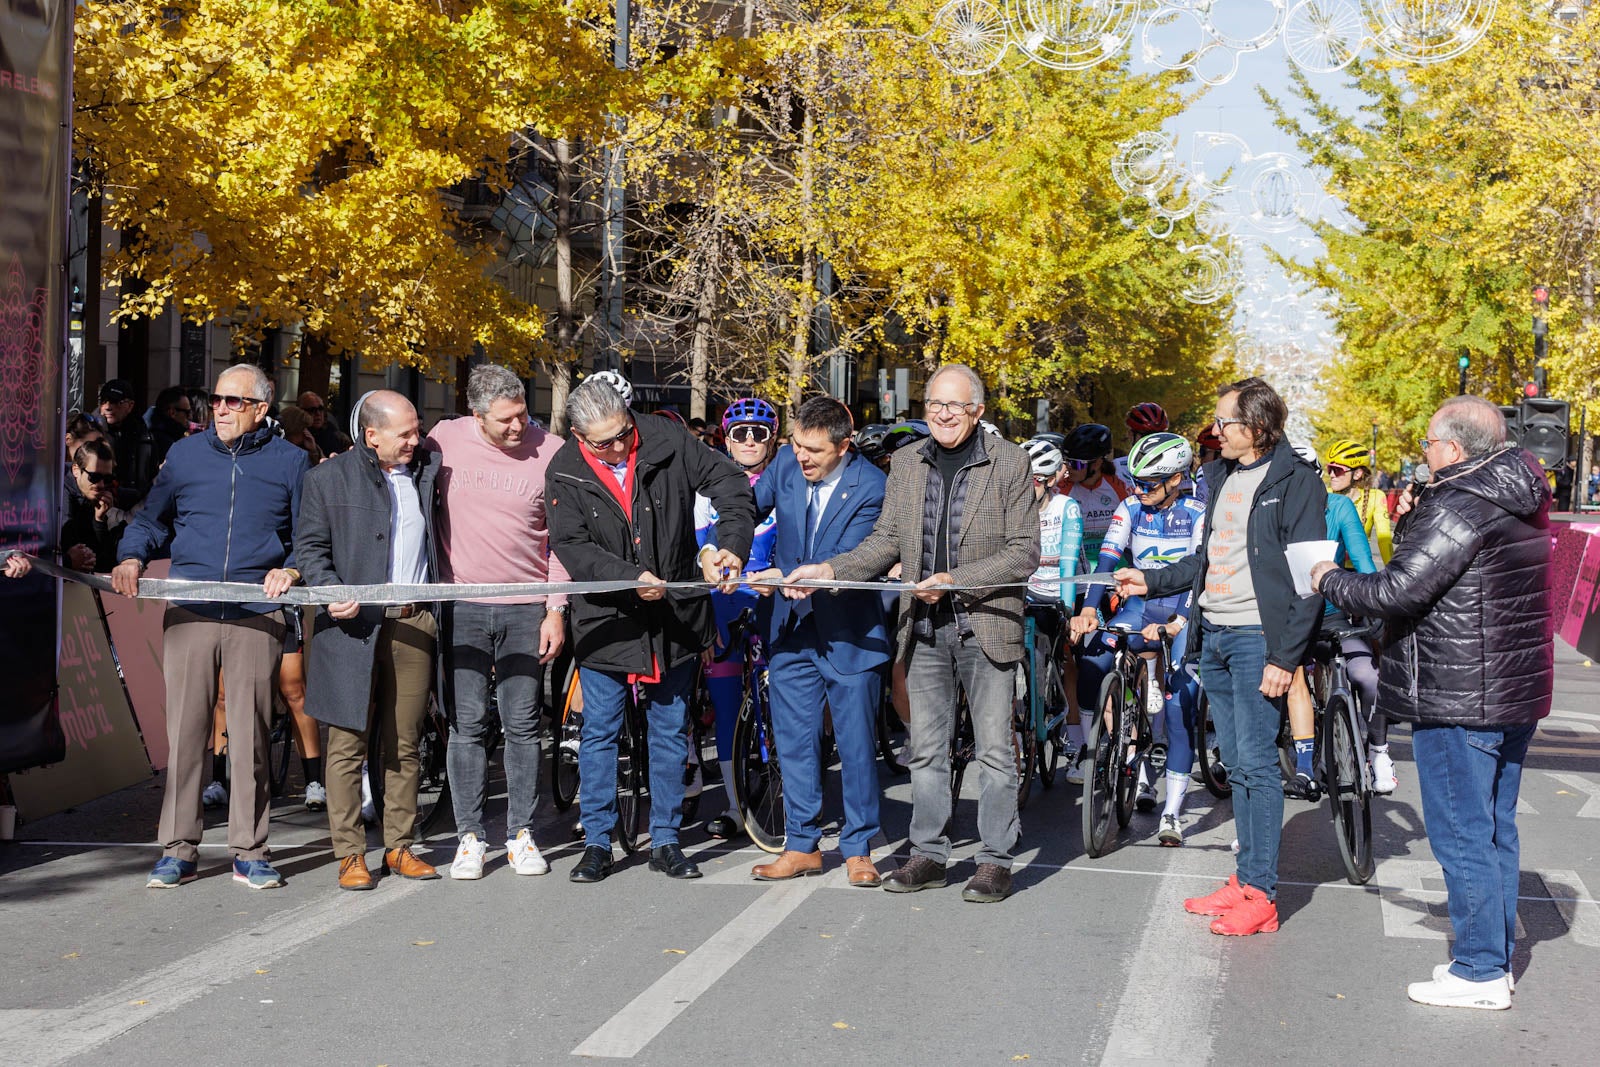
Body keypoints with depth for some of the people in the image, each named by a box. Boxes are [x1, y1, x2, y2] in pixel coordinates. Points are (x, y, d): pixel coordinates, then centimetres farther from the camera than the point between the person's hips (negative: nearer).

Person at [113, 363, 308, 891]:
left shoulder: (288, 461, 7)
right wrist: (132, 558, 1)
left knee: (250, 736, 3)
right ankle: (178, 850, 9)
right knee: (184, 731, 0)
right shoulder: (185, 454, 12)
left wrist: (292, 571, -9)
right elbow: (151, 520, 19)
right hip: (189, 613, 1)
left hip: (256, 616, -1)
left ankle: (249, 852, 11)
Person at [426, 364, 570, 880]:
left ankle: (521, 833, 15)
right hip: (462, 607, 1)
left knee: (522, 725, 5)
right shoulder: (445, 440, -1)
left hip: (526, 609, 0)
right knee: (466, 723, 1)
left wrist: (556, 609, -2)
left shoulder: (550, 451, -3)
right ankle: (470, 836, 10)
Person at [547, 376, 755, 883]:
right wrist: (631, 578, -27)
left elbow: (730, 484, -5)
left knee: (671, 732, 10)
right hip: (606, 620, -1)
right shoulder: (565, 473, -9)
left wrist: (731, 545, -20)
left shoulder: (668, 441, -8)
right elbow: (573, 547, -14)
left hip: (676, 616, 1)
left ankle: (665, 841, 21)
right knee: (599, 734, 5)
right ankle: (598, 842, 18)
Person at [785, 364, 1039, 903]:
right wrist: (829, 570, -3)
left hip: (986, 624, -4)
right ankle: (929, 856, 22)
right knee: (926, 751, 11)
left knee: (995, 751, 3)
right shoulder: (906, 463, 8)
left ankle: (996, 861, 13)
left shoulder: (1010, 463, -6)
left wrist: (954, 580, -17)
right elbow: (886, 540, 10)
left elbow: (1024, 553, -9)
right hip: (924, 627, 4)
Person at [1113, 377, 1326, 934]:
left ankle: (1261, 894, 0)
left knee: (1257, 763, -6)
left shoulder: (1295, 482, -9)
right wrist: (1152, 580, 16)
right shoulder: (1219, 475, 15)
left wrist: (1285, 656, -18)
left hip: (1257, 638, -8)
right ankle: (1246, 878, 19)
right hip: (1213, 635, 8)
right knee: (1236, 764, 11)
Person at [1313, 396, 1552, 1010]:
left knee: (1461, 835, -2)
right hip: (1516, 692, 10)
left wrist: (1331, 581, -6)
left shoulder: (1457, 508, -18)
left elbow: (1400, 590, -23)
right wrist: (1413, 522, 14)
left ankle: (1479, 972, 4)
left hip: (1457, 701, -10)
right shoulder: (1521, 503, 11)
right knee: (1495, 829, 16)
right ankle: (1497, 957, 25)